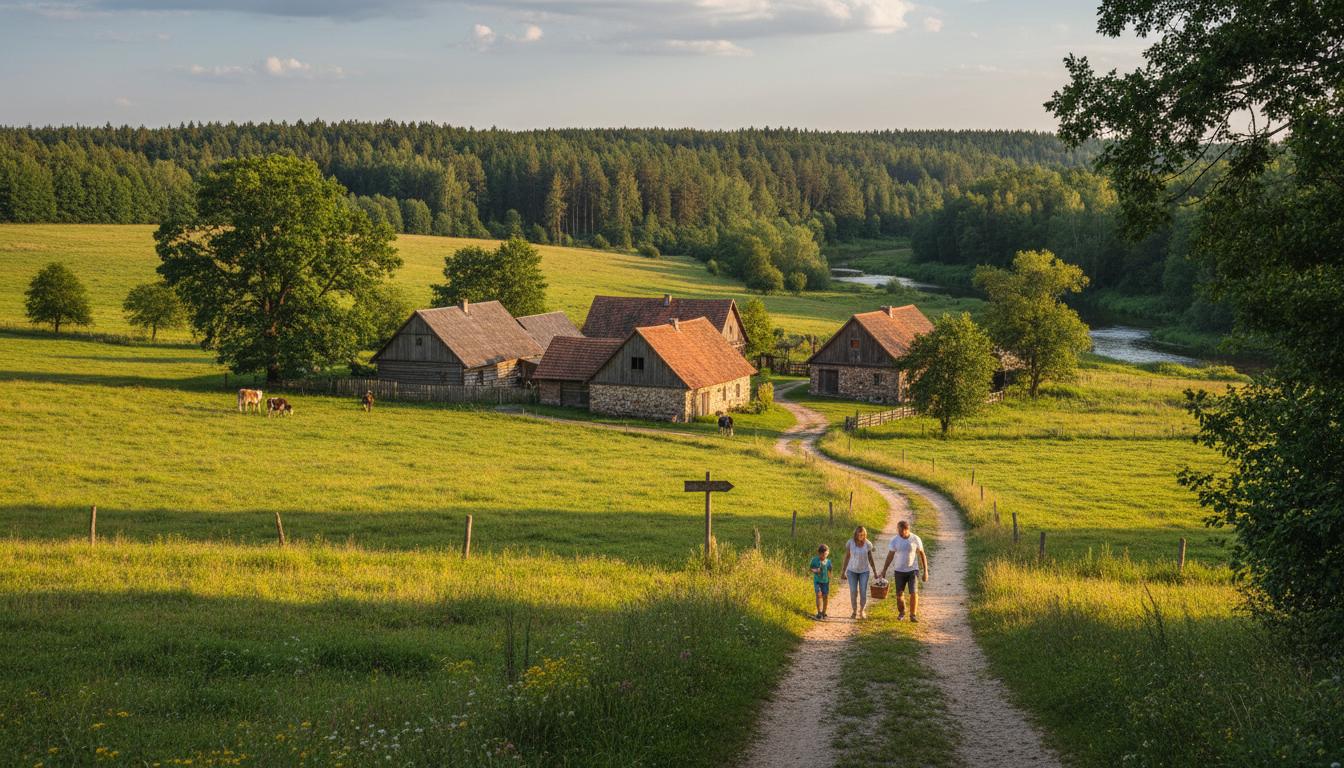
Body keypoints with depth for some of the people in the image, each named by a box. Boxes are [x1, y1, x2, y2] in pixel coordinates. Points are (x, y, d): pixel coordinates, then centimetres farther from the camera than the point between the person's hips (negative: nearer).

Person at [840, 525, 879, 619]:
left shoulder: (868, 544, -11)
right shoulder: (850, 543, -13)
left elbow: (870, 558, -1)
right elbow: (847, 557, -5)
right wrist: (843, 572, -2)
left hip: (864, 571, 0)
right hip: (852, 570, 0)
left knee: (863, 592, -5)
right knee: (853, 592, -3)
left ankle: (862, 611, 14)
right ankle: (854, 612, 14)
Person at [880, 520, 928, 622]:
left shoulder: (916, 539, -10)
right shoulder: (895, 540, -7)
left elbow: (922, 555, -3)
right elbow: (890, 556, -1)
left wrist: (925, 571, -5)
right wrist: (884, 570, -3)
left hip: (913, 570, -2)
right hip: (899, 571, 2)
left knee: (914, 593, -14)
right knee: (899, 594, 4)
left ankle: (913, 615, 2)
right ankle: (901, 612, 29)